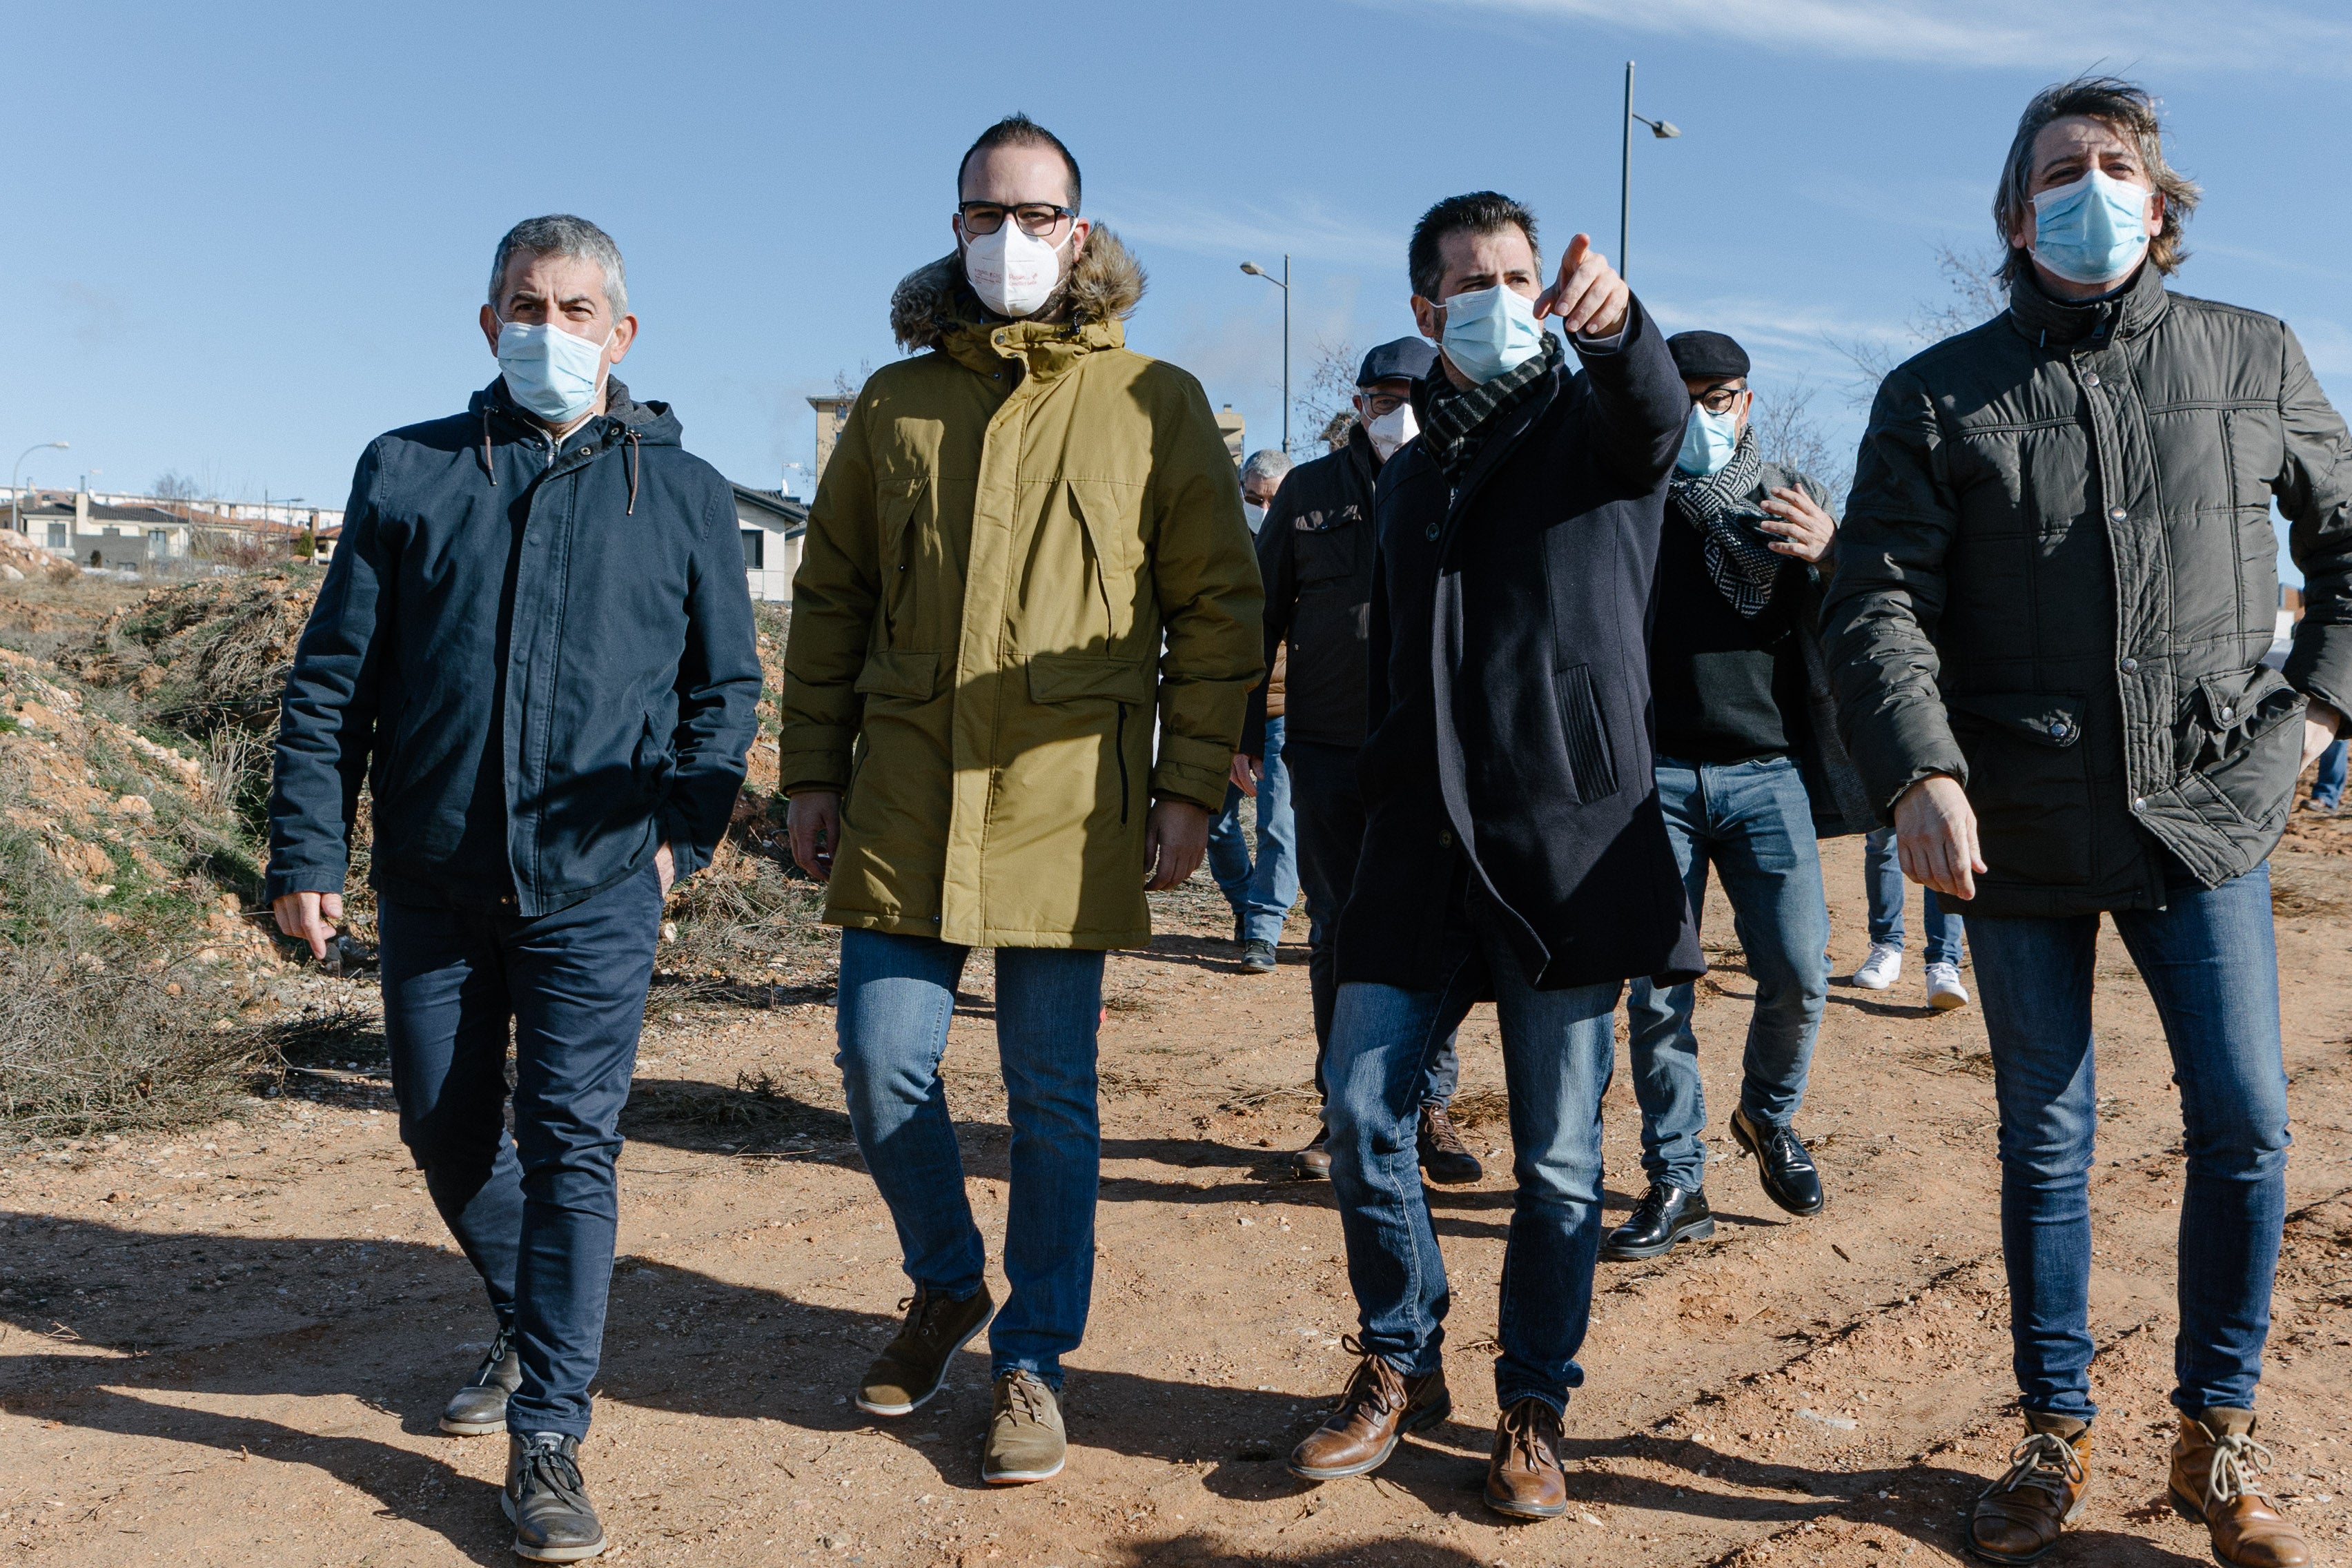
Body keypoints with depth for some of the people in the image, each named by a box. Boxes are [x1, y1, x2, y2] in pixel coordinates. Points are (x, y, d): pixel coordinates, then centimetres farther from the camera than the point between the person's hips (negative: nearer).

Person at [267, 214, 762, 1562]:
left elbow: (728, 687, 10)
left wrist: (681, 832, -2)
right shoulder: (408, 473, 7)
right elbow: (332, 680, 6)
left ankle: (549, 1440, 6)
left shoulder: (685, 494, 5)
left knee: (572, 1145, -4)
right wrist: (307, 854, 0)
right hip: (432, 883, 3)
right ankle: (531, 1331, 39)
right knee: (448, 1134, 14)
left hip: (595, 890, -2)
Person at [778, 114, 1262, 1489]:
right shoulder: (896, 403, 11)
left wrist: (1193, 787, -5)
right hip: (903, 805, 3)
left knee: (1054, 1096, 5)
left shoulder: (1155, 403, 2)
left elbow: (1219, 606, 2)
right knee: (885, 1069, 5)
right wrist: (813, 770, 9)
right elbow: (831, 598, 15)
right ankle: (948, 1288, 32)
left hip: (1068, 807, -3)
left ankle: (1034, 1359, 22)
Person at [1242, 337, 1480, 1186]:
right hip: (1328, 750, 1)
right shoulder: (1310, 490, 9)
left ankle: (1429, 1107, 16)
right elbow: (1262, 613, 11)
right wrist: (1243, 728, 8)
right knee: (1337, 934, 7)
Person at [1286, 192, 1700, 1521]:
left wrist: (1616, 320, -44)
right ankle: (1403, 1366, 22)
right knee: (1365, 1118, 1)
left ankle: (1536, 1404, 21)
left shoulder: (1596, 425, 5)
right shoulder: (1415, 469, 19)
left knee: (1559, 1153, 3)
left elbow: (1659, 413, -21)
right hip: (1424, 851, 4)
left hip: (1573, 836, -4)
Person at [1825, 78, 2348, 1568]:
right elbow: (1880, 603, -6)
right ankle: (2057, 1434, 24)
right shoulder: (1939, 396, 0)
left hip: (2206, 810, 1)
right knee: (2046, 1137, 8)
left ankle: (2218, 1439, 21)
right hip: (2022, 825, -1)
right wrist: (1921, 774, -20)